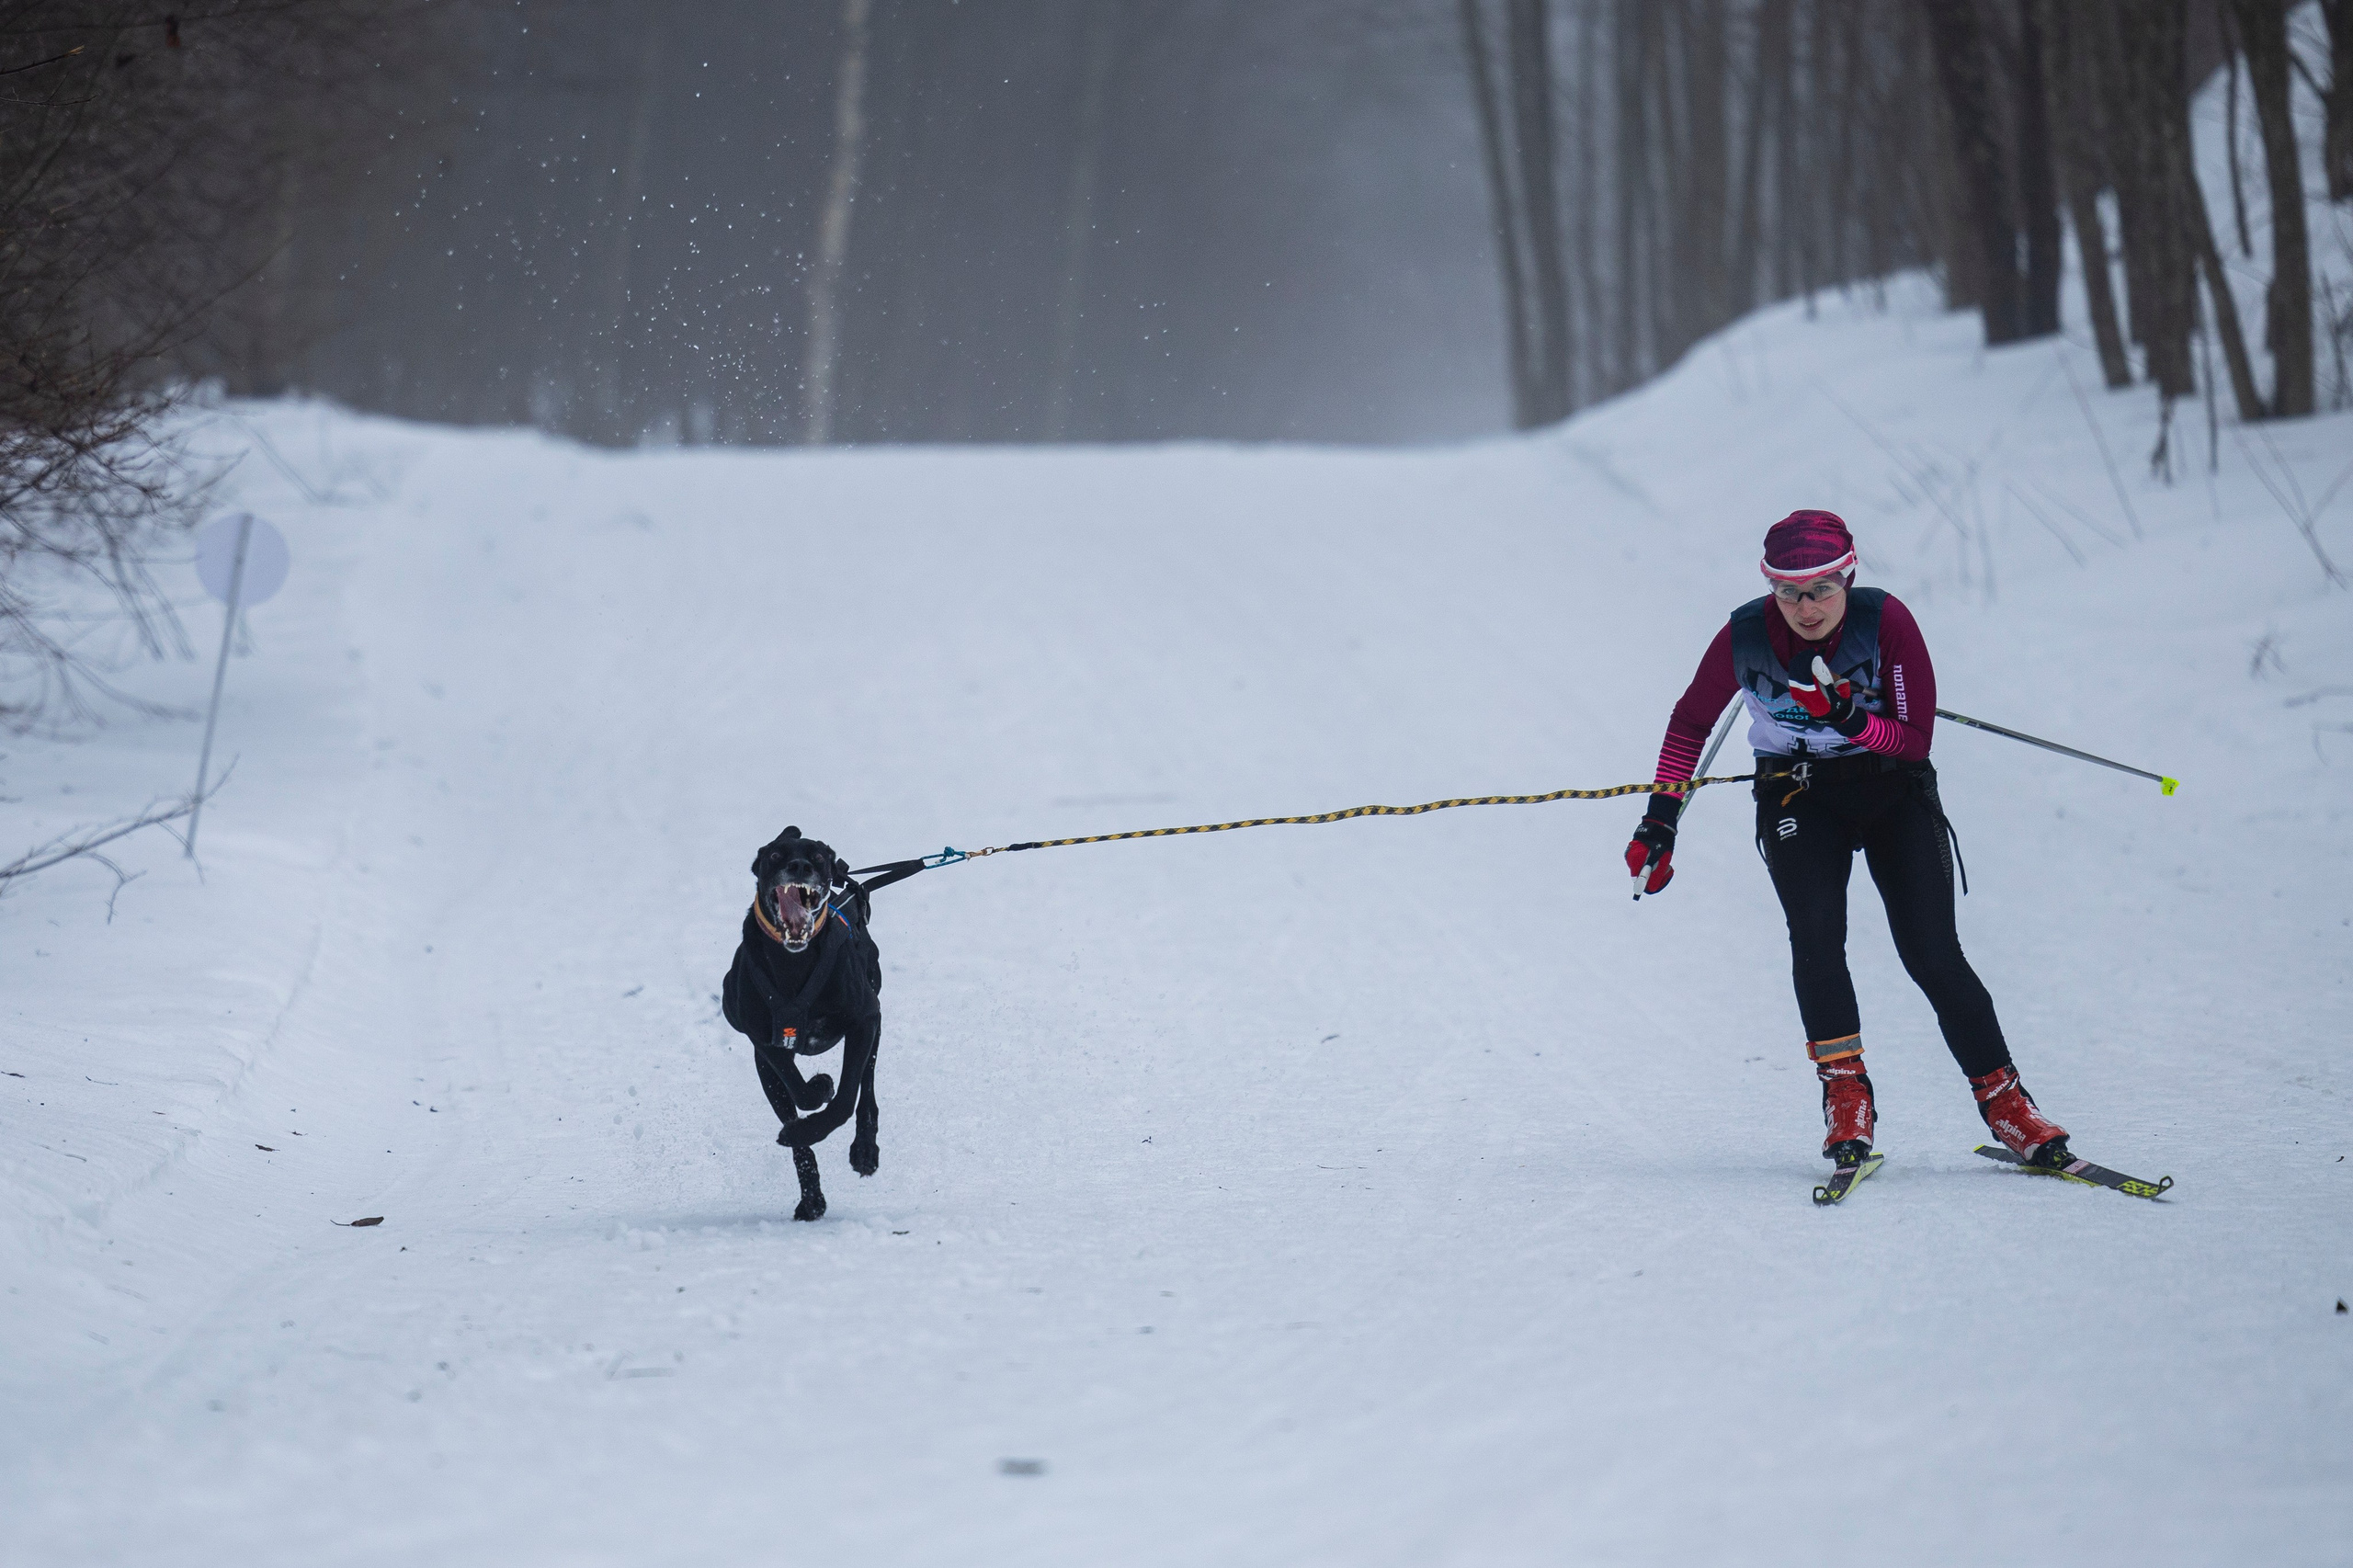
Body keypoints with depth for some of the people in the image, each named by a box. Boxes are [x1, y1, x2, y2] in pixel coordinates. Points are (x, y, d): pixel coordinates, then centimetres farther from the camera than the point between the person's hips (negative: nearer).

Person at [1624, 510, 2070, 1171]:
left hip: (1893, 787, -1)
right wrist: (1661, 818, 4)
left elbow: (1916, 739, -16)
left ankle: (2004, 1103, -5)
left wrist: (1852, 721, -35)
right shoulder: (1745, 637, -13)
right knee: (1815, 933, -25)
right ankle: (1845, 1092, -18)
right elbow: (1690, 723, 5)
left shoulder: (1887, 621, -19)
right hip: (1799, 798, 1)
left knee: (1932, 955, -13)